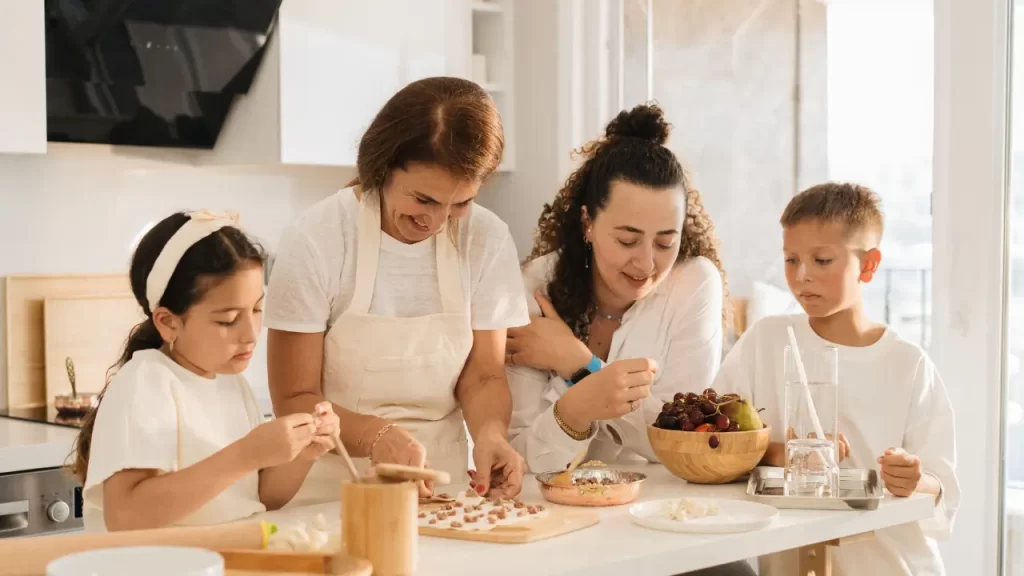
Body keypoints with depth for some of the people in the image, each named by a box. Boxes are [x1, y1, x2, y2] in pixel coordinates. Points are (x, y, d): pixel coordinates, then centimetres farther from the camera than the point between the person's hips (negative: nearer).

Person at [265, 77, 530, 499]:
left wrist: (490, 431, -18)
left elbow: (483, 376, 3)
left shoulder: (488, 239, -2)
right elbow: (295, 399, -7)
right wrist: (377, 437, -25)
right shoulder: (318, 241, -11)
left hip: (440, 486, 2)